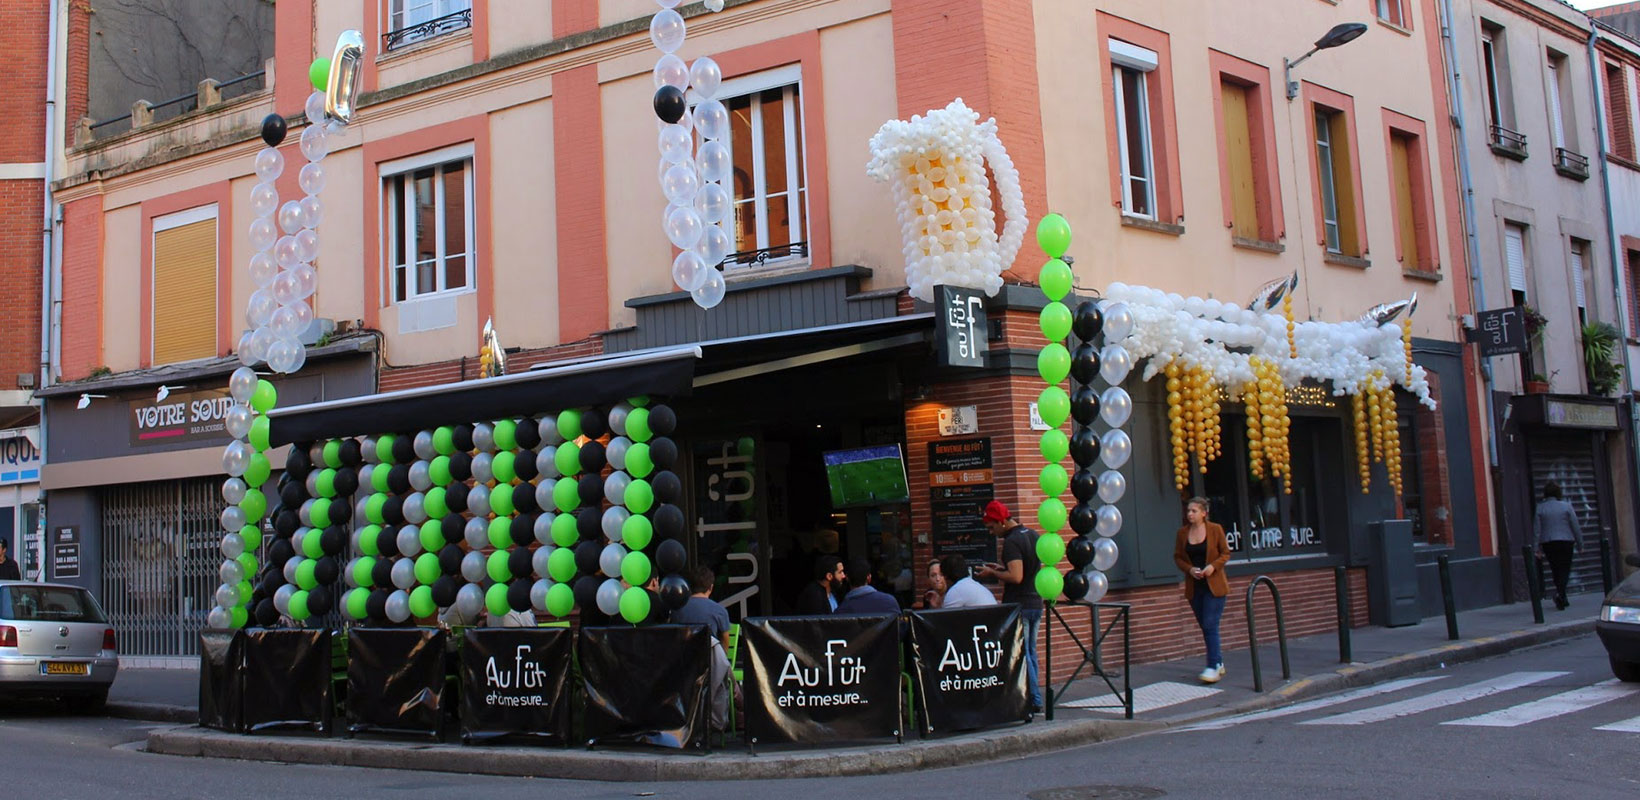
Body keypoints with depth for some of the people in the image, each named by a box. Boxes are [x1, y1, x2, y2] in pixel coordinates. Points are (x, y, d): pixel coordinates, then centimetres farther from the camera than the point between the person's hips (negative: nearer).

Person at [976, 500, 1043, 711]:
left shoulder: (1011, 542, -17)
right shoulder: (1033, 536, 11)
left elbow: (1016, 577, -25)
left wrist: (993, 573, -11)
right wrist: (1003, 568, 17)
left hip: (1018, 605, -9)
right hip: (1036, 602, 9)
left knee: (1021, 654, -2)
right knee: (1030, 652, 15)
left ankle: (1033, 700, -1)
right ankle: (1035, 701, 18)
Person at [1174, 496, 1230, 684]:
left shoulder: (1215, 529, -4)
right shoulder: (1182, 533, 4)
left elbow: (1226, 553, 0)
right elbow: (1177, 556, 9)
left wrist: (1213, 566, -16)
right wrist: (1189, 569, -9)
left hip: (1214, 584, -4)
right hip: (1194, 586, 4)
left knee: (1210, 625, -11)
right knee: (1205, 626, 10)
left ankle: (1213, 668, -10)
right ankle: (1219, 662, 23)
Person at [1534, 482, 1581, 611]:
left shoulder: (1539, 508, -1)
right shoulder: (1566, 506, -3)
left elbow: (1536, 530, -2)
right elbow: (1575, 526, -2)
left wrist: (1538, 548, 3)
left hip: (1548, 543, 2)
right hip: (1566, 541, -2)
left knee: (1556, 570, 13)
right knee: (1565, 569, 1)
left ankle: (1562, 599, 19)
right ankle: (1560, 593, -23)